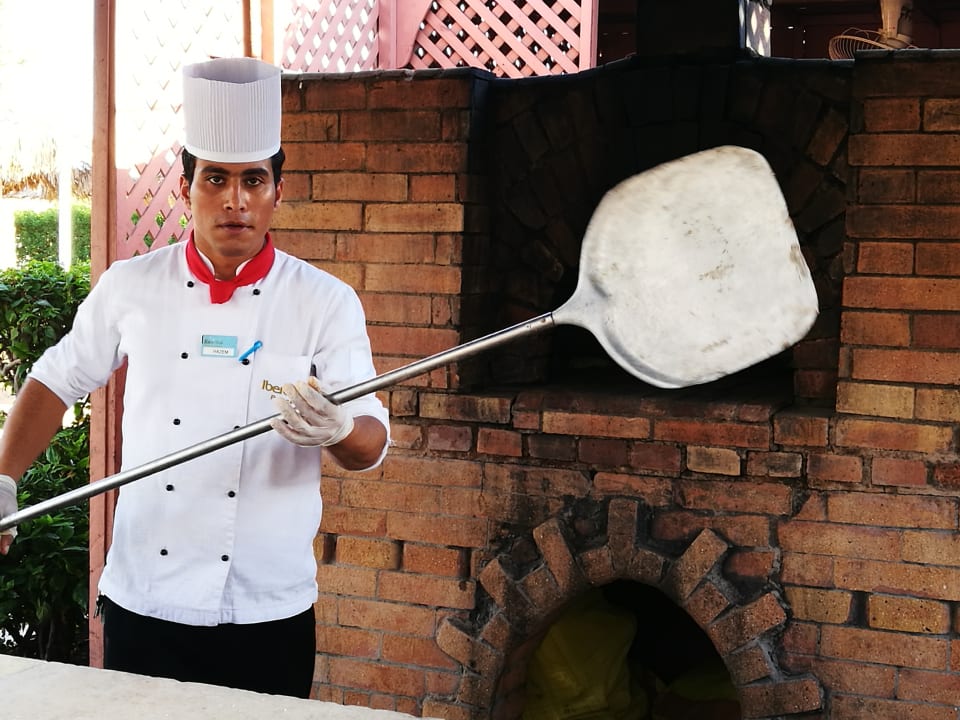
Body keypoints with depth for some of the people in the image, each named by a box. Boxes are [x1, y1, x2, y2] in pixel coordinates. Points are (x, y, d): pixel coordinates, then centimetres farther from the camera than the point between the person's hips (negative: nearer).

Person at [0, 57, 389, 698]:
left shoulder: (327, 302, -4)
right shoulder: (131, 287, 1)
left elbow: (372, 439, -8)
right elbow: (56, 383, 13)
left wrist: (337, 431, -30)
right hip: (143, 603, 1)